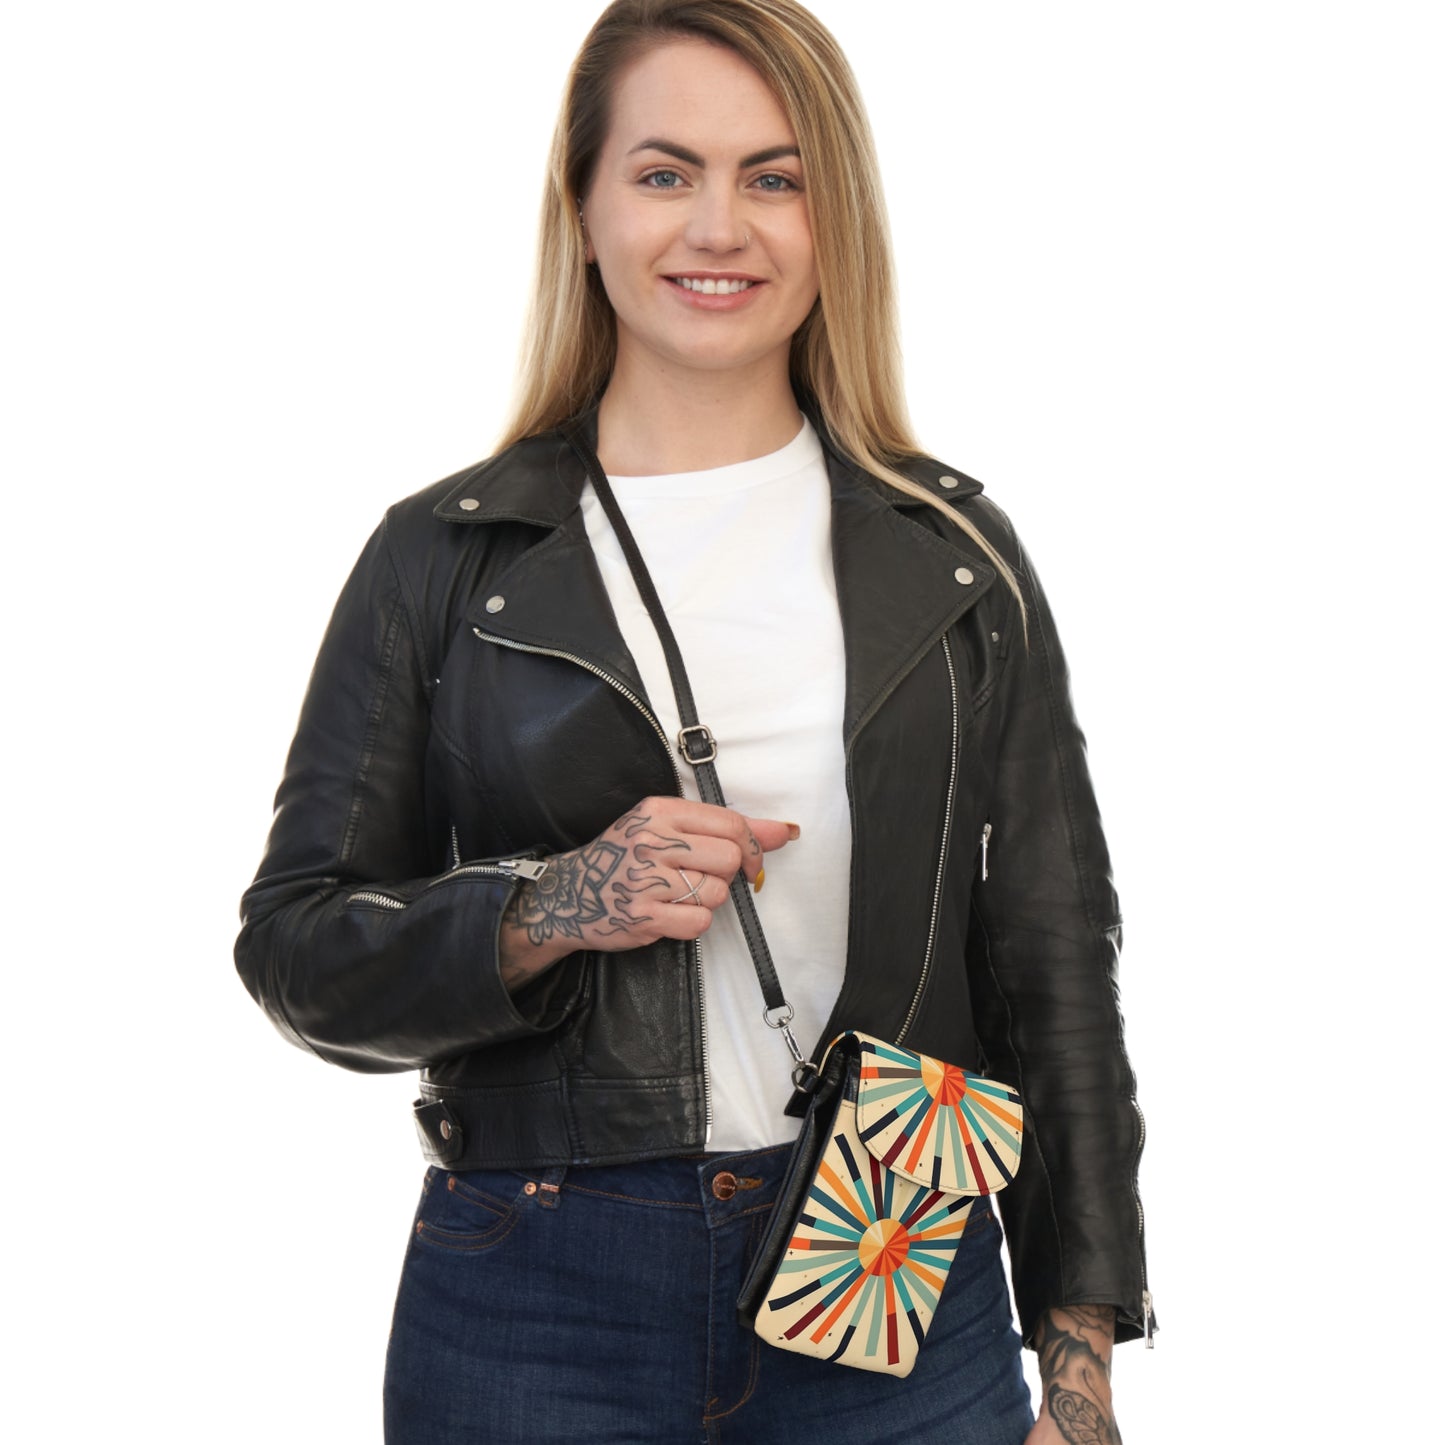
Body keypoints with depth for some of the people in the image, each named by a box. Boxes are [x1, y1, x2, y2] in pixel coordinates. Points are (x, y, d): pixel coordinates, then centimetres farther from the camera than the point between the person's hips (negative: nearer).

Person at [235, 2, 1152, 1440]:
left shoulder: (954, 554, 4)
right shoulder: (444, 556, 2)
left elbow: (1052, 956, 5)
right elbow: (296, 940, 2)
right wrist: (548, 912, -17)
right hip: (534, 1313, 0)